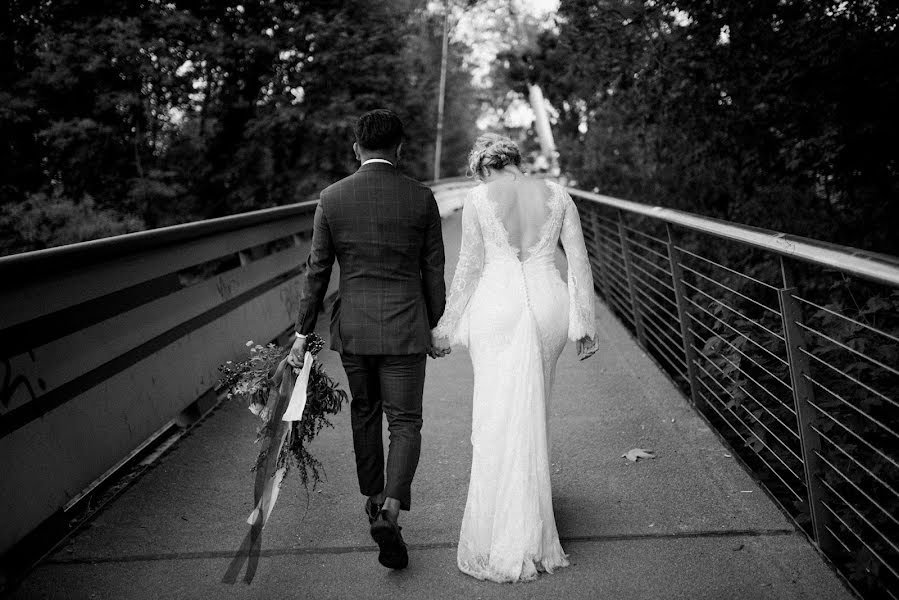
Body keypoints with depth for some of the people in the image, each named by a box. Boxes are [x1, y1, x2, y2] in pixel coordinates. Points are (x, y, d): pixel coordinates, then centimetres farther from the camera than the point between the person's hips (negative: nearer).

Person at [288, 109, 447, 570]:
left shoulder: (332, 199, -3)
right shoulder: (421, 198, -4)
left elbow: (317, 273, -1)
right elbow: (433, 272, 0)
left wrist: (302, 334, 6)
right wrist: (434, 326, 13)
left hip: (352, 327, 2)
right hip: (405, 327, -2)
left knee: (364, 413, 21)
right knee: (405, 423, 5)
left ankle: (373, 500, 34)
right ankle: (390, 509, -14)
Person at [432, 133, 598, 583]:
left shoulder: (478, 199, -2)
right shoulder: (556, 194, 6)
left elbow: (470, 267, -1)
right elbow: (578, 261, 2)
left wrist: (447, 326, 8)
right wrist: (584, 322, 7)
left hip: (497, 306, -3)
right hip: (548, 303, 3)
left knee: (499, 415, 3)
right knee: (533, 409, 19)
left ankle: (504, 546, 7)